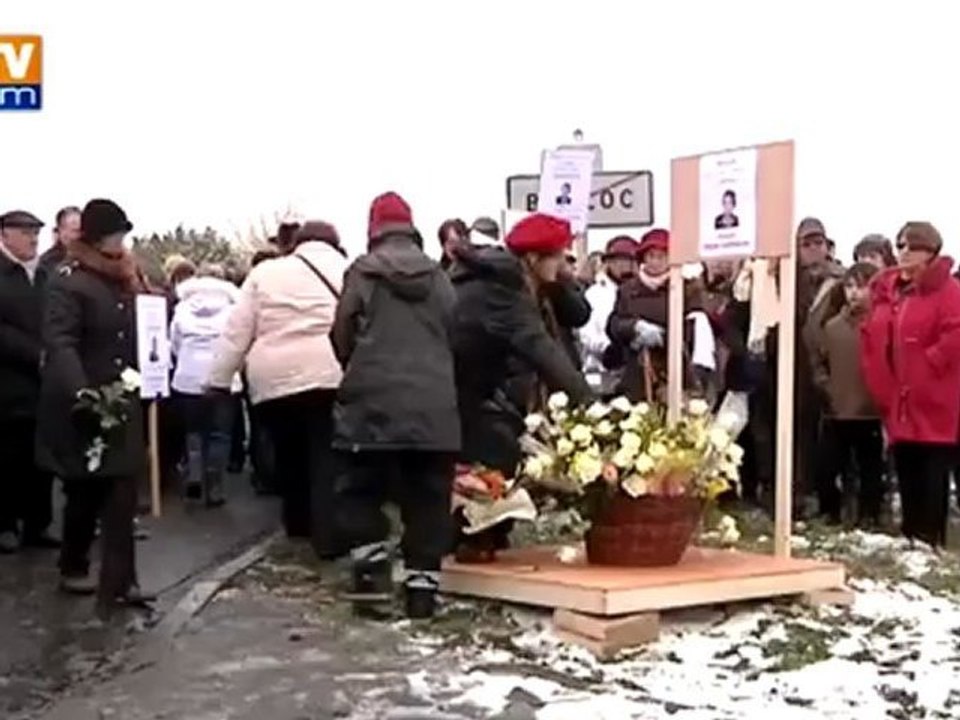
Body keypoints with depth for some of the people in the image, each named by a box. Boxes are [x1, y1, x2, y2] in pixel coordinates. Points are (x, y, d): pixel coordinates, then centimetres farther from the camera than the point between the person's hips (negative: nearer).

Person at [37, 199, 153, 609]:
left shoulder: (125, 280, 11)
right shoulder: (69, 282, -11)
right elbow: (59, 344, -23)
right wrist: (80, 394, -35)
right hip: (83, 407, -5)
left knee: (121, 495, -1)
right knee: (85, 493, 8)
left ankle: (119, 580, 0)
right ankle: (73, 569, 28)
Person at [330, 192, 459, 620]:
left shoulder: (363, 271, 1)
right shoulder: (438, 277, 9)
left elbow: (342, 333, 0)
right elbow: (455, 334, 10)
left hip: (375, 398, -2)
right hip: (433, 402, 2)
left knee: (362, 488, 12)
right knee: (427, 496, 6)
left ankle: (371, 570, 3)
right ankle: (421, 586, 5)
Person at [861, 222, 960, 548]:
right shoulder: (886, 290, 14)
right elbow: (870, 337, 19)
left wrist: (927, 366, -15)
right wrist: (880, 382, 9)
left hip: (934, 407, -7)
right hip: (899, 406, 7)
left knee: (933, 483, -4)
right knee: (907, 481, 11)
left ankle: (931, 545, 1)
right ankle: (911, 543, 19)